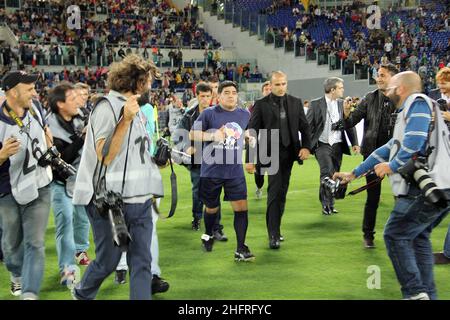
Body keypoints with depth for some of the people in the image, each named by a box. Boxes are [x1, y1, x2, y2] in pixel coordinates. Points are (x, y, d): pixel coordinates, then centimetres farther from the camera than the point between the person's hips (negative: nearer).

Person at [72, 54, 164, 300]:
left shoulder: (133, 107, 15)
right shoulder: (107, 106, -10)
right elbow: (104, 156, -19)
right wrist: (126, 120, -23)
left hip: (140, 202, 7)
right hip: (111, 203, -7)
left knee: (142, 263, 3)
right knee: (107, 262, 8)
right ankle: (82, 294, 36)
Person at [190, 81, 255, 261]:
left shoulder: (245, 115, 7)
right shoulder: (209, 113, -5)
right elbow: (192, 135, -6)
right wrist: (213, 135, -18)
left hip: (235, 171, 2)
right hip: (211, 171, -2)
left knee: (241, 207, -10)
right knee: (211, 208, 14)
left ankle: (240, 249, -3)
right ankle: (208, 235, 43)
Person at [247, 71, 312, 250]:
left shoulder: (296, 103, 9)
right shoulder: (261, 105, -2)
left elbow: (304, 126, 10)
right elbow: (253, 133, -3)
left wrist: (306, 146, -7)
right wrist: (250, 159, -6)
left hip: (289, 153, 4)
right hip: (271, 153, -4)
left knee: (281, 193, 10)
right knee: (275, 191, -11)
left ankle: (274, 228, 23)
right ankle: (273, 234, -7)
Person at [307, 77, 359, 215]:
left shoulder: (342, 104, 7)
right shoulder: (316, 104, -3)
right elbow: (308, 126, -1)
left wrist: (354, 143, -2)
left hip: (337, 145, 4)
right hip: (322, 145, -4)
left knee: (334, 175, 6)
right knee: (327, 172, -17)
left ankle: (330, 204, 19)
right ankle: (326, 203, -4)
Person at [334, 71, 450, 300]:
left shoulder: (418, 102, -4)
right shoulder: (408, 111, 25)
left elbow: (415, 141, -21)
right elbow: (388, 149, 31)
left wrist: (393, 166, -6)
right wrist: (353, 174, 35)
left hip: (426, 189, -10)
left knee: (395, 235, -3)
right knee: (418, 238, 18)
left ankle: (415, 292, -3)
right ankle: (427, 294, 21)